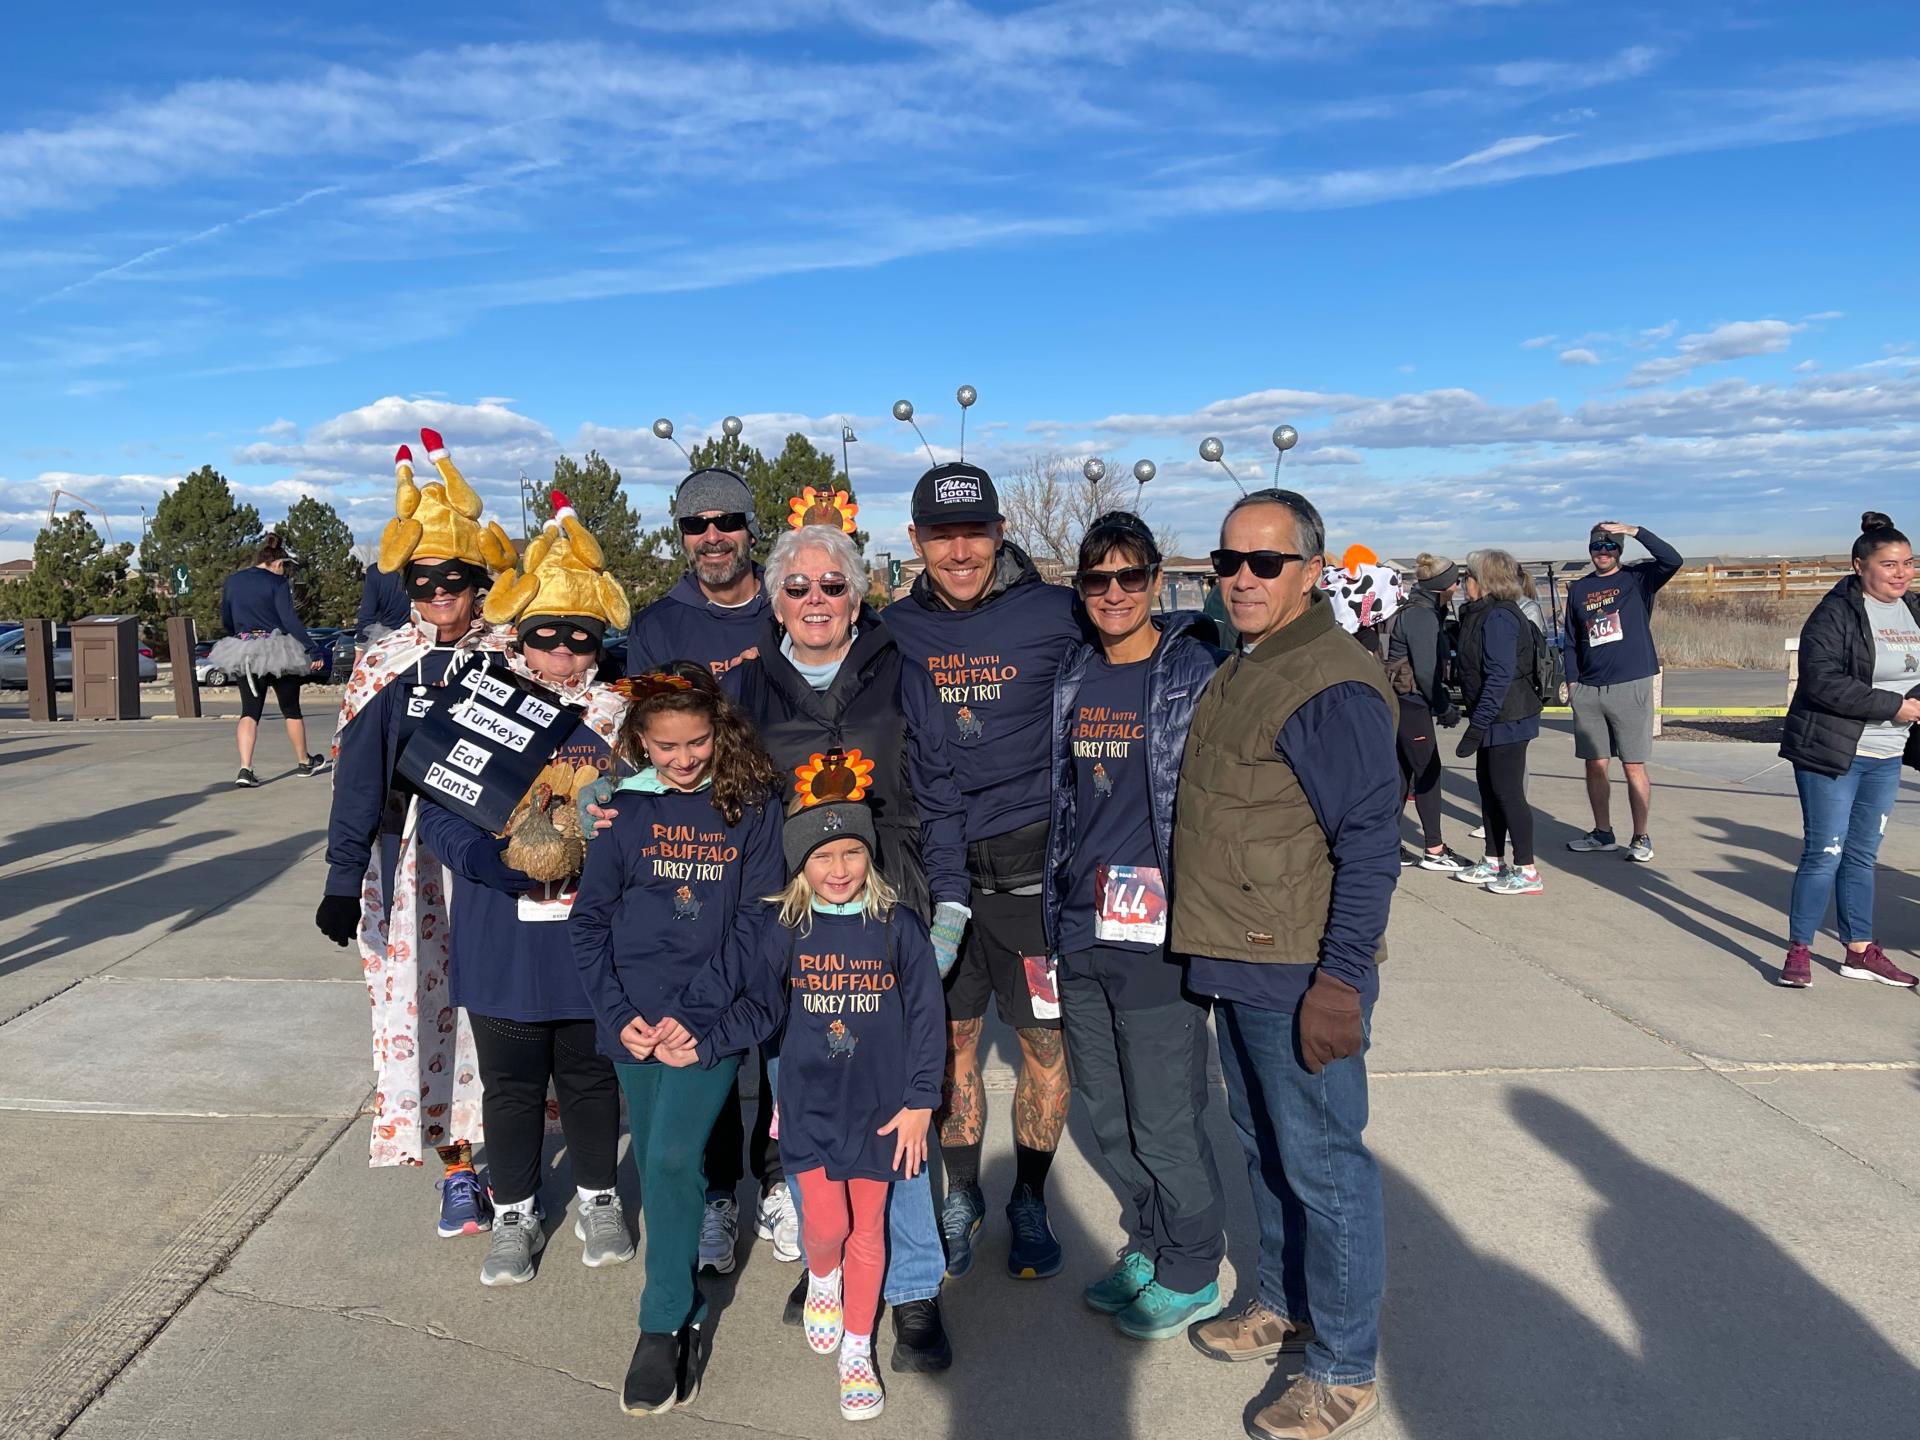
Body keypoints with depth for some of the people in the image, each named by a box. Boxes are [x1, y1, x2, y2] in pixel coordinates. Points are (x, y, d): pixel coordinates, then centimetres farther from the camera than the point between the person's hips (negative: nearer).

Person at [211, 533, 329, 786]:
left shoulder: (232, 581, 8)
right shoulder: (277, 583, -10)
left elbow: (226, 622, 15)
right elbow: (290, 620, -18)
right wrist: (314, 650, -18)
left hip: (244, 654, 4)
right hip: (277, 652, -4)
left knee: (250, 712, 4)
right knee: (291, 709, 11)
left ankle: (245, 769, -12)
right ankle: (304, 762, 25)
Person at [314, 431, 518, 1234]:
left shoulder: (513, 656, -1)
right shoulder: (384, 666, 0)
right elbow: (356, 777, -2)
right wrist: (344, 880, -7)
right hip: (411, 860, 1)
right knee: (421, 1004, 3)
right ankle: (458, 1169, 17)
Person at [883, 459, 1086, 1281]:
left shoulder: (1056, 617, -5)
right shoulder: (895, 631, 4)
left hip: (1032, 863, -2)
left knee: (1046, 1038, 7)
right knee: (950, 1036, 12)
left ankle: (1030, 1204, 28)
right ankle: (961, 1196, 31)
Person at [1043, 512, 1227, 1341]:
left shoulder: (1193, 673, -8)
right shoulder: (1073, 678, 10)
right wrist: (1055, 907, 15)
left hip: (1157, 934, -6)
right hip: (1081, 930, 6)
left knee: (1164, 1119, 3)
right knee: (1105, 1109, 17)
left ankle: (1191, 1276, 25)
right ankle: (1146, 1248, 37)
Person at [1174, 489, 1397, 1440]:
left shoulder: (1331, 686, -18)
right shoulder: (1236, 672, 13)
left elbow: (1370, 844, -21)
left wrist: (1341, 980, -22)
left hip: (1299, 977, -9)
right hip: (1236, 967, 10)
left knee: (1322, 1165, 3)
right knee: (1262, 1146, 22)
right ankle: (1283, 1305, 41)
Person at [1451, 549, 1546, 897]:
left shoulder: (1499, 617, -19)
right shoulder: (1484, 614, 13)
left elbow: (1499, 676, -24)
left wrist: (1477, 725, -25)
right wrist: (1477, 720, 17)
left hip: (1506, 721, -10)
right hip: (1495, 721, 10)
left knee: (1507, 792, -4)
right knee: (1489, 788, 15)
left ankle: (1527, 872, 3)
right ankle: (1494, 863, 25)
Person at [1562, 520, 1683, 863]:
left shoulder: (1637, 579, 2)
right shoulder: (1578, 589, 12)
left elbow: (1673, 560, -17)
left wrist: (1635, 531, -21)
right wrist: (1572, 680, 7)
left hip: (1631, 687, -4)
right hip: (1588, 691, 4)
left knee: (1634, 767, -1)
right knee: (1595, 765, 9)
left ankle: (1641, 838, 8)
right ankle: (1603, 833, 20)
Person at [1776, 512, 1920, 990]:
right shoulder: (1836, 613, -12)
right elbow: (1823, 681, -21)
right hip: (1831, 753, -7)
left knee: (1862, 855, 13)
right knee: (1825, 853, -4)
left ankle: (1860, 951, 21)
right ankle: (1798, 951, 6)